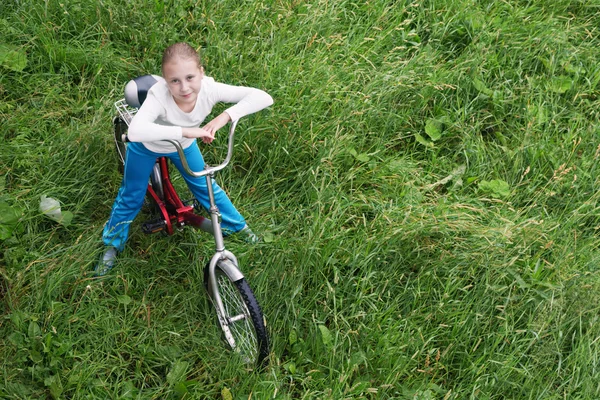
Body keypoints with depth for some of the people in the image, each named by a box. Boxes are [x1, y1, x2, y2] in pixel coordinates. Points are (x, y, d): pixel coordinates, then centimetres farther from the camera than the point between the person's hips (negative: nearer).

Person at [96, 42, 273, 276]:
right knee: (131, 197, 14)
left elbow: (263, 97, -40)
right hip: (147, 147, -2)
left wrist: (226, 116, -52)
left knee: (206, 188, 18)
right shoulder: (159, 95, -45)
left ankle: (238, 226, 44)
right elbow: (135, 131, -62)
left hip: (184, 145, 2)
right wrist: (185, 131, -61)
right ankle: (113, 244, 40)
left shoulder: (209, 89, -37)